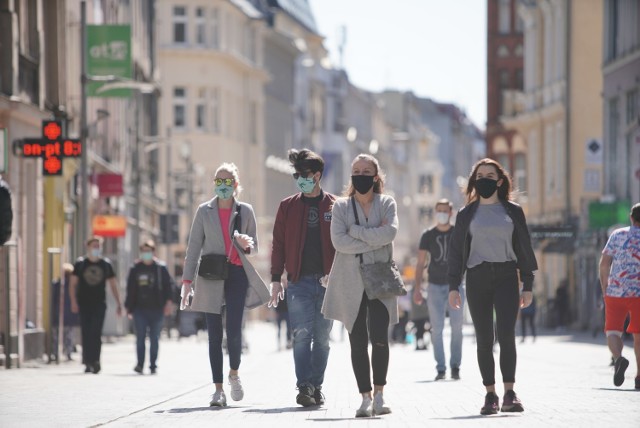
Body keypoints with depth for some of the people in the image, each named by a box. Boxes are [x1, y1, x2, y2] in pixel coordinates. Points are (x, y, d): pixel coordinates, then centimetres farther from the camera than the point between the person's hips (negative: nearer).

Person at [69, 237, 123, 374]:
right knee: (86, 334, 2)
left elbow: (113, 285, 12)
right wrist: (73, 301, -7)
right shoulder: (80, 263, 5)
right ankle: (88, 362, 7)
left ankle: (94, 361, -14)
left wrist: (118, 304, 8)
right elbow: (72, 284, 5)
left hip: (99, 304, -1)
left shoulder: (106, 264, 7)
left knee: (96, 334, -11)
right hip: (84, 304, 1)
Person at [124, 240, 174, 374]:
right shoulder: (135, 269, 8)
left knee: (154, 338, 4)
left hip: (156, 309, -1)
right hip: (140, 309, 1)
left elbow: (168, 285, 0)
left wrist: (168, 301, -11)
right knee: (140, 337, -4)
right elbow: (130, 290, 11)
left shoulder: (160, 268, 2)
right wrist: (129, 307, 8)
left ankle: (153, 365, 10)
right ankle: (140, 364, -2)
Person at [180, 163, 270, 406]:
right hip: (211, 277, 1)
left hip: (237, 275, -1)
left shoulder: (245, 211, 7)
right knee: (214, 334, -1)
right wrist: (187, 280, -1)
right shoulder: (204, 211, 7)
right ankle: (218, 389, 2)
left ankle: (234, 374, 16)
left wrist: (247, 244, -11)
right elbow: (194, 247, 6)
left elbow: (254, 247, 14)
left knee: (233, 330, -12)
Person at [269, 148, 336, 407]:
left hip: (327, 281, 1)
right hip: (299, 281, 0)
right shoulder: (288, 206, 7)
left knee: (322, 337, 6)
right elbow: (278, 243, 8)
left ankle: (317, 386, 14)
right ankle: (304, 387, -15)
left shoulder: (334, 206, 6)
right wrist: (276, 279, 1)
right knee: (302, 334, -11)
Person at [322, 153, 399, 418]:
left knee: (379, 339, -14)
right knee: (358, 343, 2)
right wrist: (375, 239, -10)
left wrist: (356, 231, -12)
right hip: (351, 283, 1)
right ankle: (366, 397, 10)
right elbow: (338, 241, -9)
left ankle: (379, 394, -2)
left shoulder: (387, 204, 7)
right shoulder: (341, 206, 7)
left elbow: (390, 232, -13)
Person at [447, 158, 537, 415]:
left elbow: (524, 249, 10)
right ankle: (490, 396, 4)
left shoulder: (513, 211, 9)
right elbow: (456, 251, 9)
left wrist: (527, 285, 5)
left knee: (506, 335, -14)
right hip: (477, 278, 1)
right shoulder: (467, 214, 10)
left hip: (506, 277, -1)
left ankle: (509, 394, -14)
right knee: (484, 339, 1)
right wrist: (453, 286, 1)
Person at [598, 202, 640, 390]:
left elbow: (604, 264, 2)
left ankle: (618, 358, -24)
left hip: (615, 291, 0)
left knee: (613, 330, 6)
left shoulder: (618, 235, 4)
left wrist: (604, 288, 11)